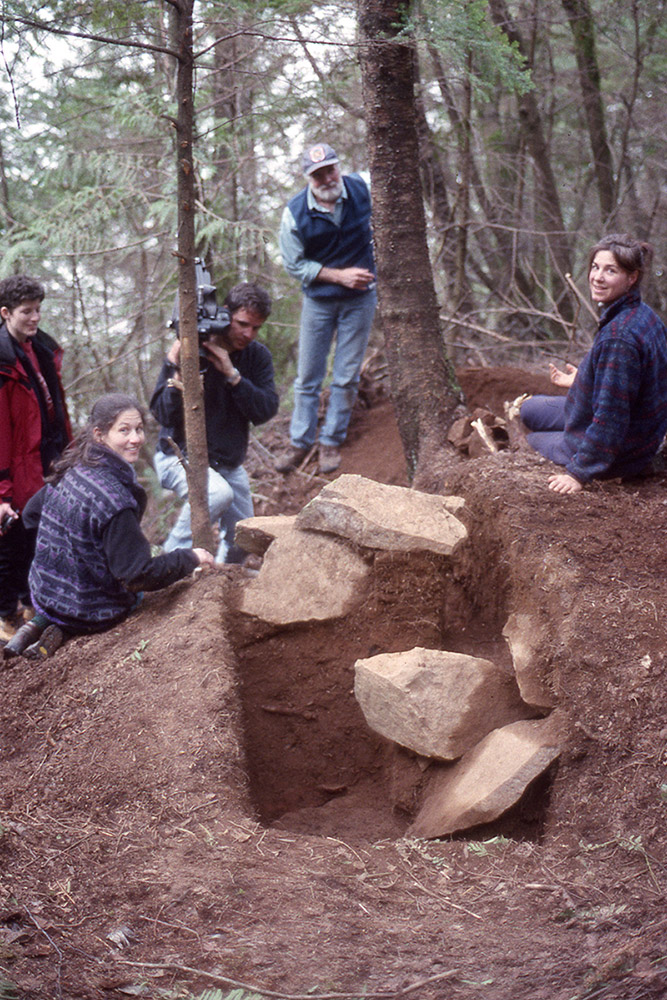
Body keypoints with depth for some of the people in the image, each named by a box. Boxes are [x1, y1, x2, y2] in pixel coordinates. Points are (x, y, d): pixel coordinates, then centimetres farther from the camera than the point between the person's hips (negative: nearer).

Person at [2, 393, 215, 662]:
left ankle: (39, 624, 13)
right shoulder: (115, 499, -29)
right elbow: (138, 575, -27)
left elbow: (31, 513, 12)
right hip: (91, 613, -6)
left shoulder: (69, 472, -5)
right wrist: (190, 558, -15)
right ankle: (60, 632, 3)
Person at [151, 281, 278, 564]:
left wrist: (232, 375, -27)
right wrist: (176, 376, -36)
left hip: (230, 464, 5)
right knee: (218, 493, -36)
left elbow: (266, 411, -15)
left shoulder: (258, 356, -3)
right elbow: (162, 414, -18)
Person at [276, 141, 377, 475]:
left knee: (346, 377, 5)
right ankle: (300, 442, 19)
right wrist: (339, 275, -17)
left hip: (360, 299, 1)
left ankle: (331, 442, 17)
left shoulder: (361, 190, -11)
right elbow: (294, 264, -10)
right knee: (307, 377, 6)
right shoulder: (295, 212, -16)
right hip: (318, 300, -1)